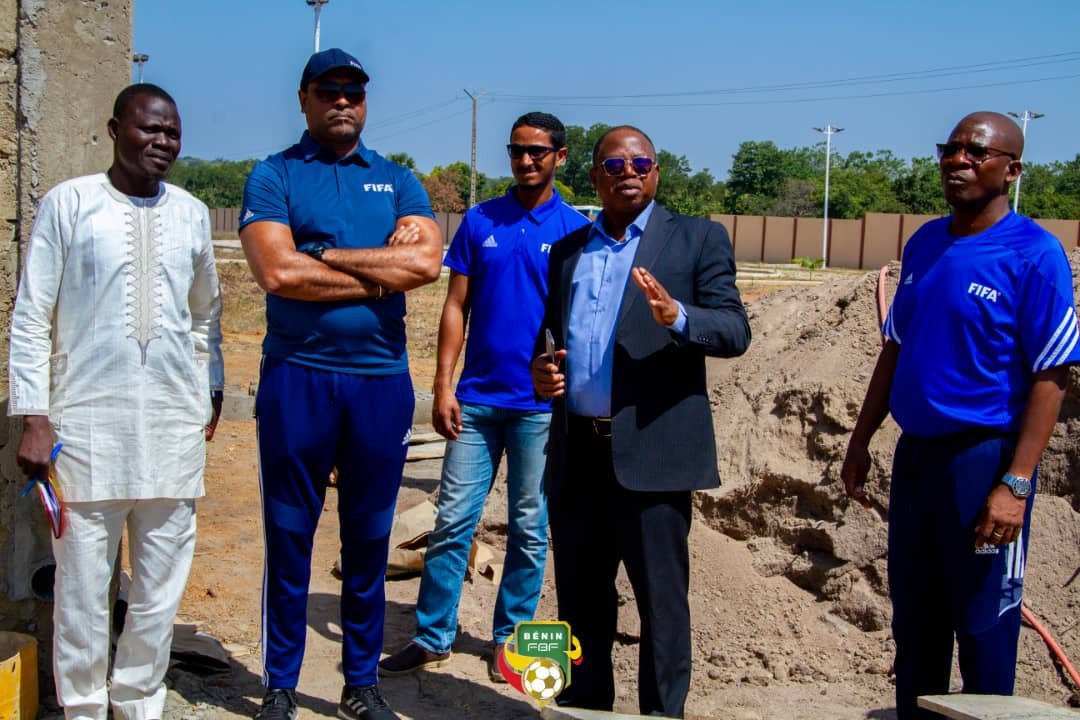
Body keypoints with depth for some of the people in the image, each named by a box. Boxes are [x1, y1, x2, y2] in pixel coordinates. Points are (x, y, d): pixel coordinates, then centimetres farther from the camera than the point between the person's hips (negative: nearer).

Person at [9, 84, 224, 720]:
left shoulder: (192, 213, 10)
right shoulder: (69, 203, 0)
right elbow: (31, 318, -1)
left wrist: (210, 390, 18)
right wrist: (33, 417, -6)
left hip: (175, 427, 3)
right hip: (87, 423, -3)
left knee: (162, 587, 8)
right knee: (82, 585, 2)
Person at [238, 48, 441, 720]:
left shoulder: (398, 181, 10)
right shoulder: (274, 176, 2)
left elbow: (427, 261, -8)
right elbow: (277, 272, -14)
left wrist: (324, 254, -10)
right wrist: (380, 274, -7)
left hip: (382, 380, 3)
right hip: (297, 377, -2)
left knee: (370, 538, 10)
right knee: (289, 537, 5)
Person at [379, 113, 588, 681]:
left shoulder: (575, 230, 1)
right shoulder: (479, 221, 6)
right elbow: (456, 307, 6)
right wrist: (443, 387, -2)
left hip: (540, 404, -1)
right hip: (476, 399, 1)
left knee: (529, 528, 8)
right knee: (453, 520, 3)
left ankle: (510, 638, 22)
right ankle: (432, 636, 14)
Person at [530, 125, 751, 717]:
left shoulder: (699, 239, 2)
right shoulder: (567, 249, 16)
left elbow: (736, 331, -7)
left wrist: (677, 317, -26)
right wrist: (539, 369, 2)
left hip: (652, 451, -4)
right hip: (576, 453, 5)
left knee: (661, 600, 2)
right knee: (579, 599, 14)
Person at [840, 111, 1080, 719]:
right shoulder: (925, 243, 9)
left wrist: (1015, 485, -19)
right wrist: (861, 441, 13)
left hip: (983, 457, -6)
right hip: (916, 452, 6)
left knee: (983, 626, 4)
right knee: (913, 622, 15)